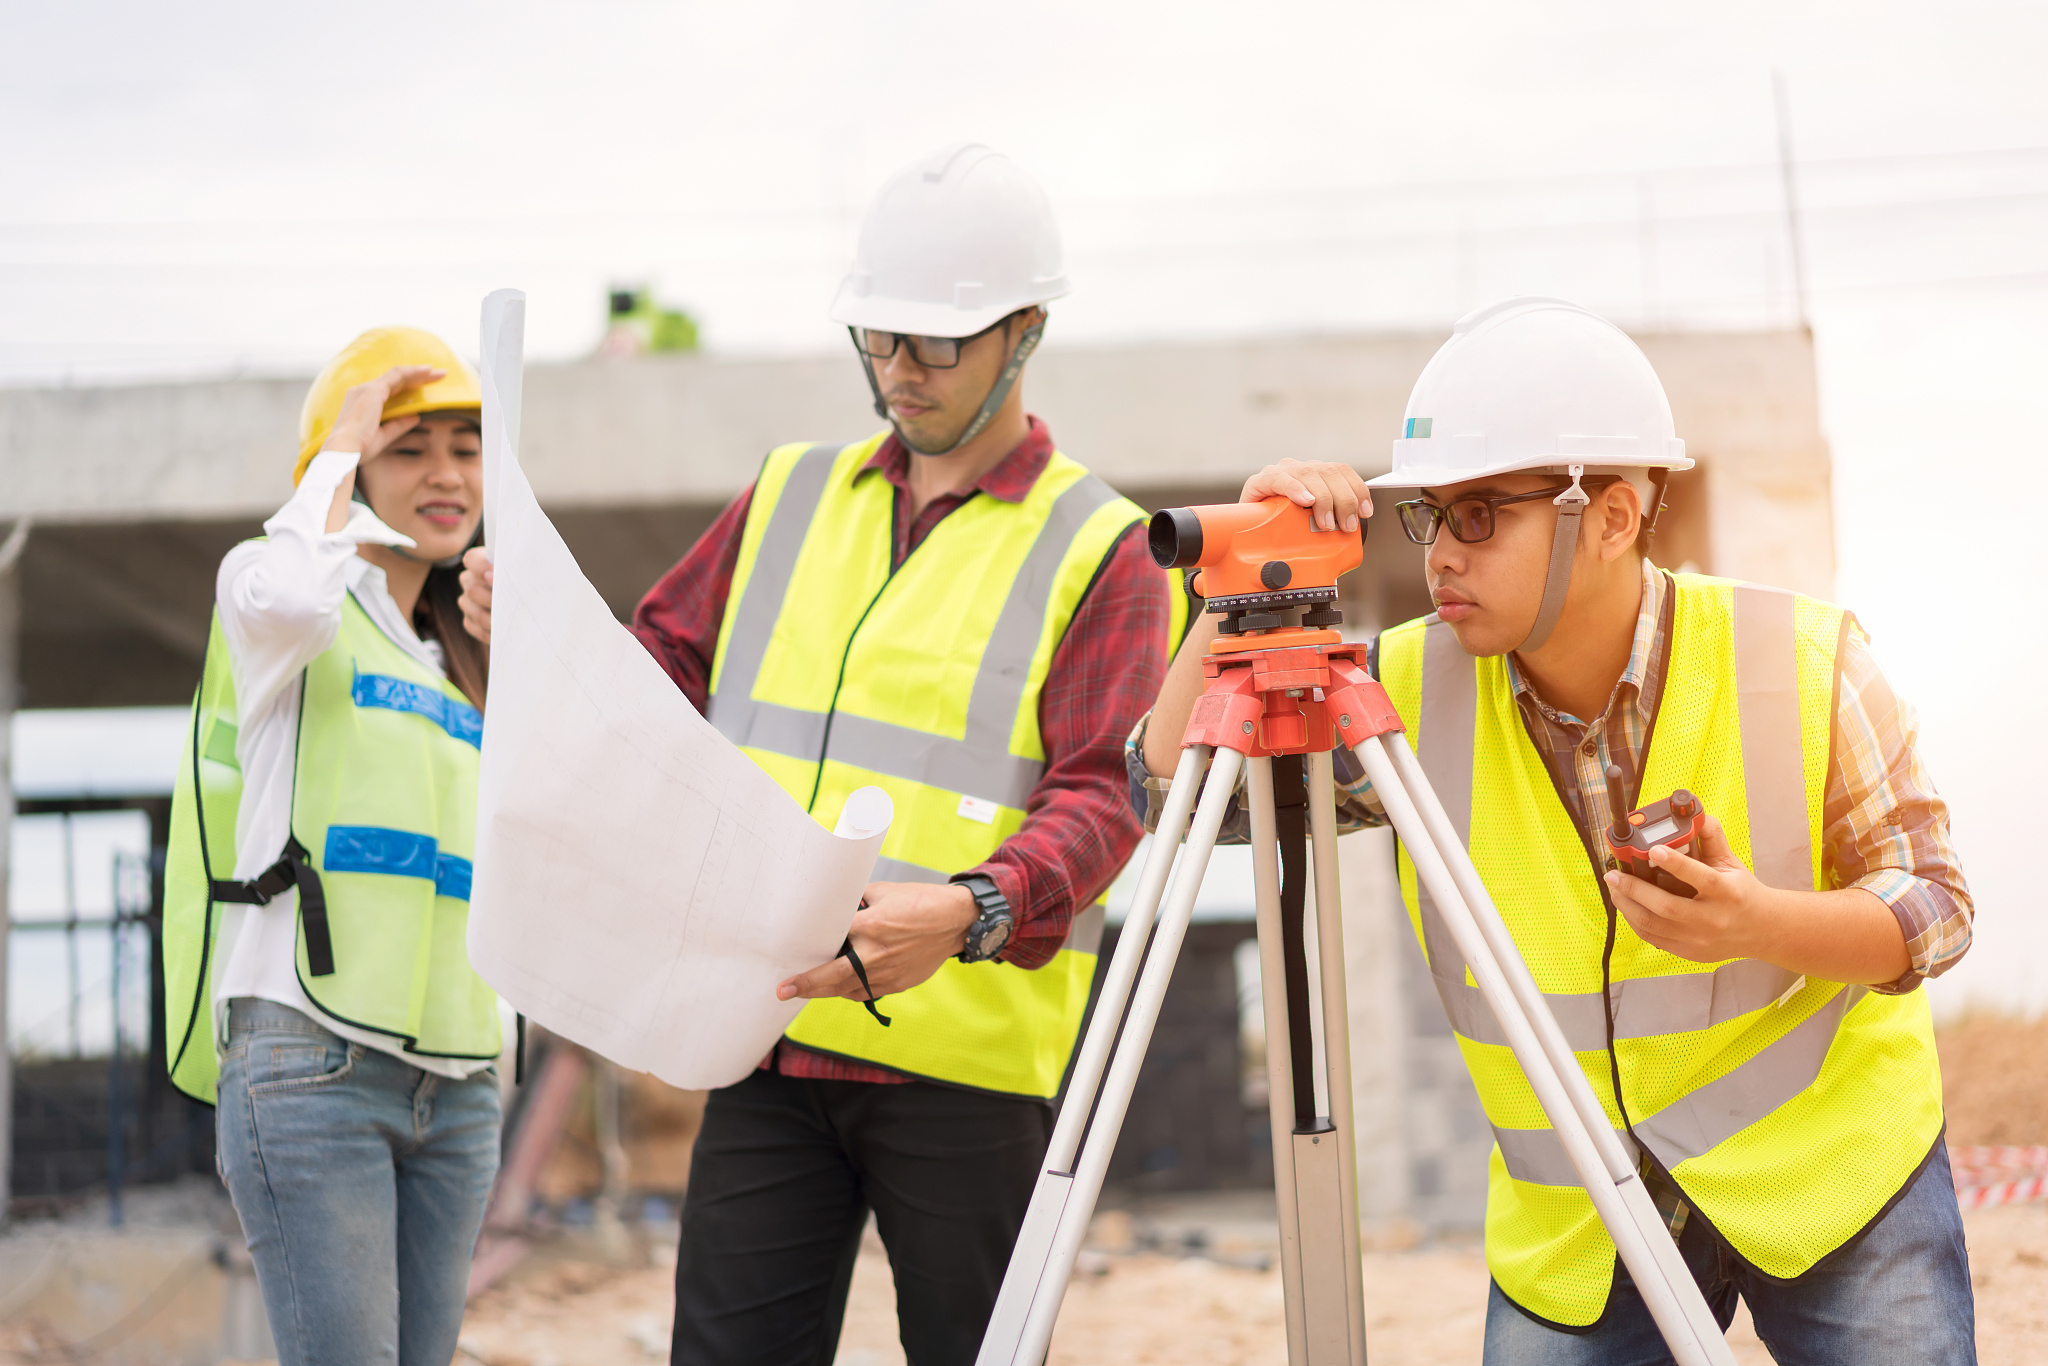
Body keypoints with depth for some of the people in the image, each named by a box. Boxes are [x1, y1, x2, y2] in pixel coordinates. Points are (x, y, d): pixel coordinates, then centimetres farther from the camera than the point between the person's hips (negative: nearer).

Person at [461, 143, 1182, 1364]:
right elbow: (663, 679, 20)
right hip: (774, 1035, 4)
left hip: (971, 1060, -4)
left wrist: (972, 911, -31)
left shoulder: (1101, 551, -2)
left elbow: (1099, 800, -12)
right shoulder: (793, 496, 15)